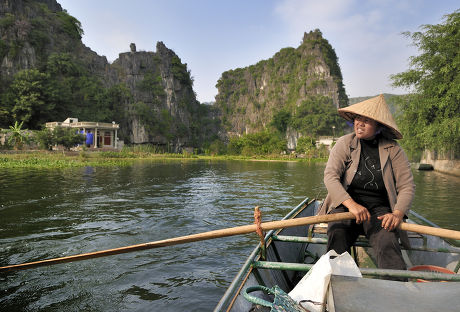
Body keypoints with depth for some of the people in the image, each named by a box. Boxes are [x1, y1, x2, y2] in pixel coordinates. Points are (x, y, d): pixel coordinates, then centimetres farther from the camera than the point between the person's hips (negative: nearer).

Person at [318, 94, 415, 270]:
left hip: (379, 208, 1)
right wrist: (351, 204, -24)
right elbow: (330, 176, -9)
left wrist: (397, 213, -18)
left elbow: (407, 186, 1)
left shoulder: (393, 150, 4)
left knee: (387, 242, -29)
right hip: (345, 204, 0)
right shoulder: (345, 143, 2)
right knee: (337, 236, -29)